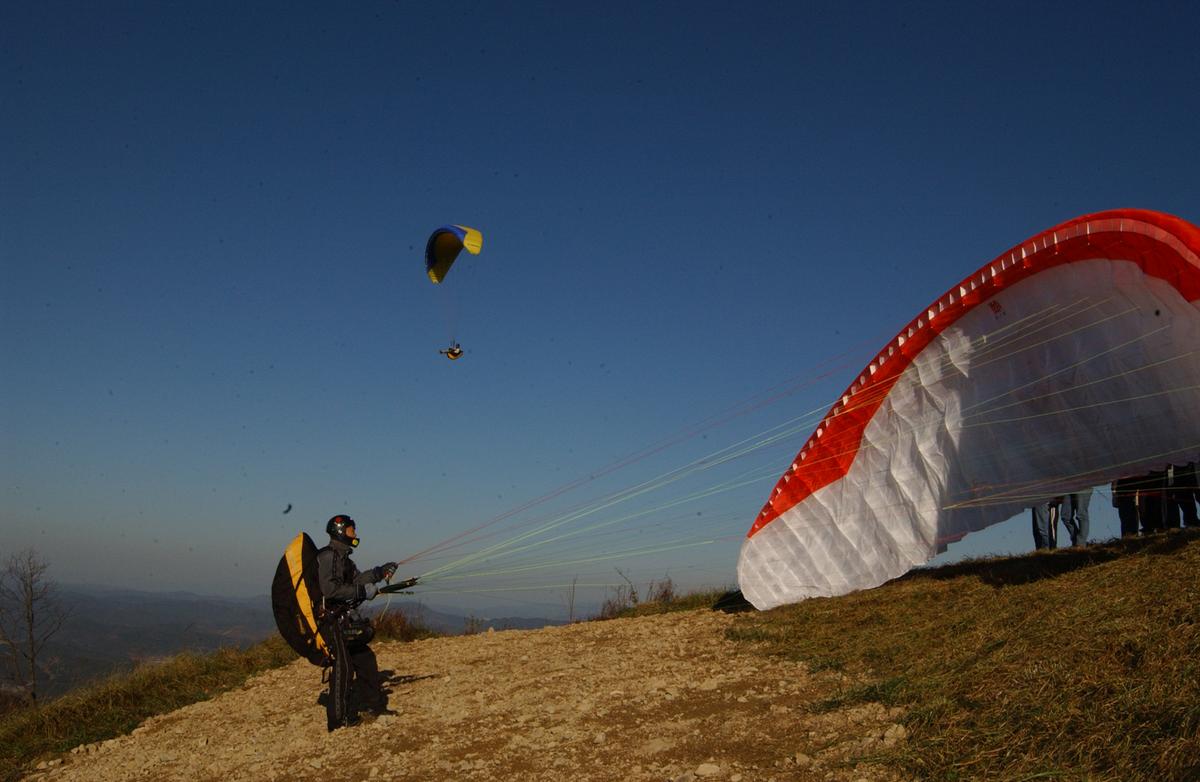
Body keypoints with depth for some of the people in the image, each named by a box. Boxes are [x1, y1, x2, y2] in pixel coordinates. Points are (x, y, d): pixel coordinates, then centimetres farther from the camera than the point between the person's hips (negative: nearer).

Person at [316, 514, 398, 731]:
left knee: (365, 660, 14)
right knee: (343, 666, -11)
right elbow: (329, 589, -24)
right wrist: (362, 591, -21)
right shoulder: (327, 556, -14)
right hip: (332, 620, -10)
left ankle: (378, 706, 24)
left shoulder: (342, 557, 19)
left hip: (346, 620, 10)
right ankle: (338, 718, -5)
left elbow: (356, 579, 23)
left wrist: (380, 572, 13)